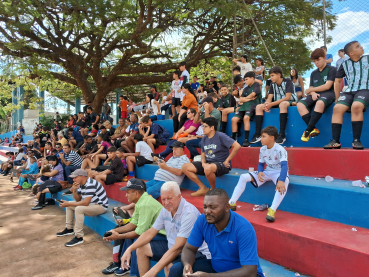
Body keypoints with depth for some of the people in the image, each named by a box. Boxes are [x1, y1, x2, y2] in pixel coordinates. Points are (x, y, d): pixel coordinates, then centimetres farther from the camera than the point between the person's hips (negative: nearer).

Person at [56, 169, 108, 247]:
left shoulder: (90, 185, -26)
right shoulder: (81, 184, 5)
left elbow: (86, 203, -31)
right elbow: (78, 200, 9)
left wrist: (69, 204, -25)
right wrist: (74, 191, -9)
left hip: (101, 206, -11)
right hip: (91, 203, 11)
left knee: (79, 209, -32)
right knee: (69, 206, 14)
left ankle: (79, 237, -24)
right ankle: (69, 229, 23)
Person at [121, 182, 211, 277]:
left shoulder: (189, 213, -28)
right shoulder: (166, 209, -1)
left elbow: (178, 248, -31)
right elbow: (150, 233, 7)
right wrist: (130, 249, -4)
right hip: (172, 246, 9)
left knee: (170, 266, -36)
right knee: (141, 249, 9)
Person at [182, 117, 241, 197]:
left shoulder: (221, 136, -10)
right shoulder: (204, 139, 11)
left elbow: (237, 146, -19)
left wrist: (227, 161, -15)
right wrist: (203, 163, -7)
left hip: (221, 165, -7)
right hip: (208, 164, 8)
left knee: (208, 168, -41)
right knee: (185, 167, -6)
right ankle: (203, 188, -1)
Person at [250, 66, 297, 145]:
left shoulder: (287, 81, -11)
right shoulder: (273, 84, 8)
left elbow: (287, 97, -22)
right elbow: (269, 98, 2)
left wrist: (272, 104, -29)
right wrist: (266, 104, -24)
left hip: (290, 102, -7)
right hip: (277, 103, 7)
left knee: (283, 104, -42)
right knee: (259, 107, -8)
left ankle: (282, 135, -44)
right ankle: (258, 134, -16)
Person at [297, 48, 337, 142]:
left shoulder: (332, 69, 7)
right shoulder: (313, 73, 23)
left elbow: (327, 86, -5)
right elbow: (311, 88, 15)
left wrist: (310, 90, 2)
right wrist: (313, 93, -10)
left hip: (328, 93, -5)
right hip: (315, 95, 5)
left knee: (320, 103, -41)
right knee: (300, 104, -25)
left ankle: (308, 131, -39)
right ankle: (313, 129, -32)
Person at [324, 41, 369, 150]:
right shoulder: (345, 64, 15)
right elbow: (337, 81, 20)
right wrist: (337, 98, 12)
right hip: (349, 91, 2)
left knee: (356, 106, -35)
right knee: (337, 108, -27)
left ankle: (356, 140, -31)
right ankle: (335, 141, -28)